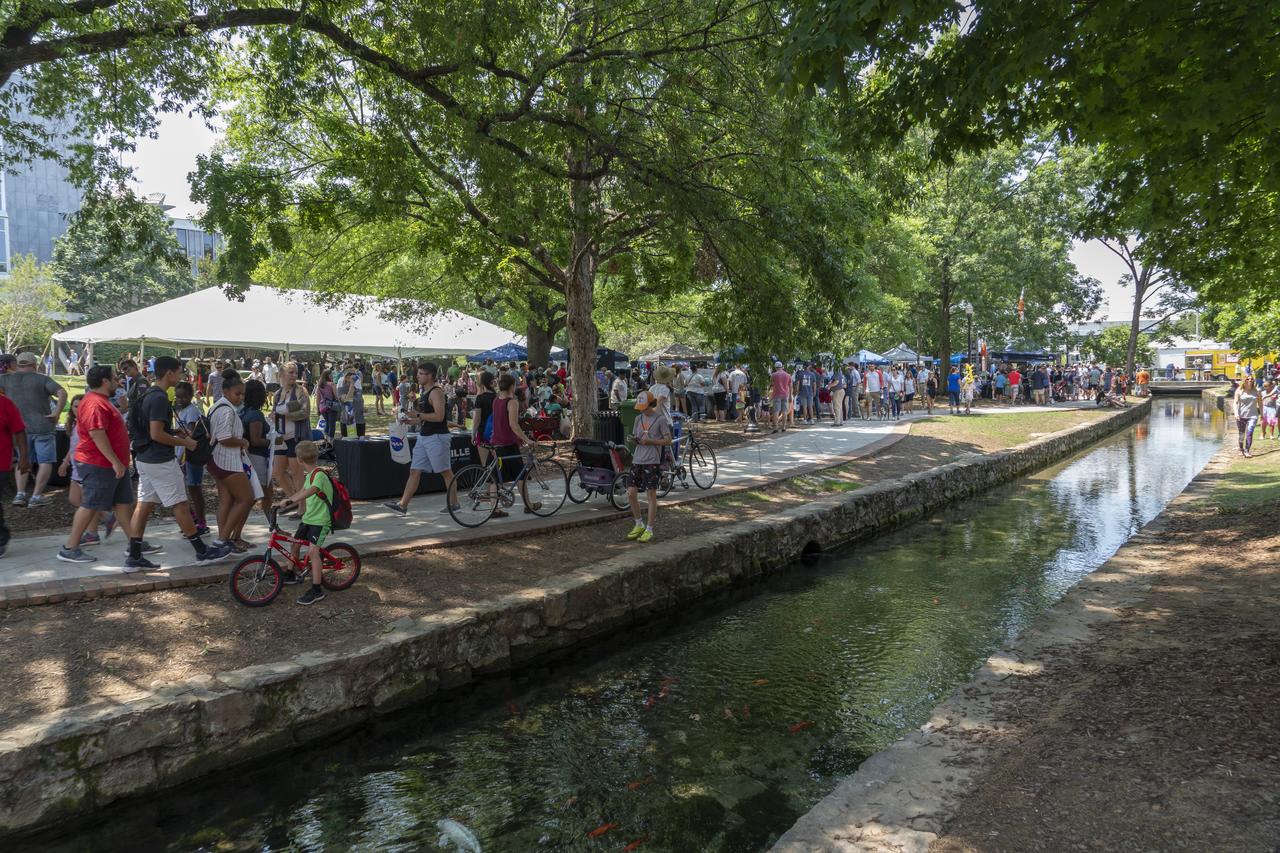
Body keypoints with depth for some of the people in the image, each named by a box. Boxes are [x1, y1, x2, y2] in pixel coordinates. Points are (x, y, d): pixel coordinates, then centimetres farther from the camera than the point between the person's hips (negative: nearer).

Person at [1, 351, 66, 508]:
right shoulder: (42, 379, -3)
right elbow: (62, 393, -17)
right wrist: (57, 413, -13)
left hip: (20, 427, 3)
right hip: (43, 427, -3)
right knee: (46, 462, 4)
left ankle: (20, 494, 5)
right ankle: (36, 496, -1)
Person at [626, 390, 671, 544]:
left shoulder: (660, 420, -5)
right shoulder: (639, 418, 13)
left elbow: (668, 441, -6)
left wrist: (650, 441, -16)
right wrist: (636, 440, -2)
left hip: (652, 462, -6)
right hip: (637, 460, 6)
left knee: (651, 494, -3)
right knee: (631, 492, 2)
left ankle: (649, 529, 5)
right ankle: (639, 524, 20)